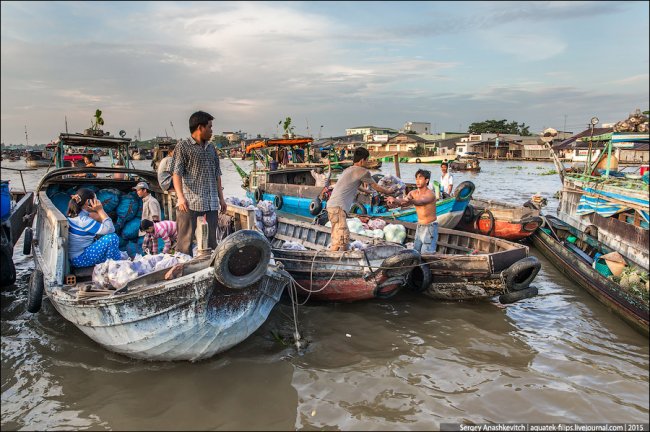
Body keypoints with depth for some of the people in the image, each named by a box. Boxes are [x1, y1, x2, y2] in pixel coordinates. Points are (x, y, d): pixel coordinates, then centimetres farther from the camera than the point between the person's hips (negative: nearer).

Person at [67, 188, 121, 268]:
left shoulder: (76, 214, 3)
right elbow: (110, 229, -25)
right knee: (112, 237, -19)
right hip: (79, 260, -10)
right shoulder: (83, 220, -26)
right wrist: (100, 210, -21)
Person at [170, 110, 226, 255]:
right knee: (185, 240, -4)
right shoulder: (183, 146, 0)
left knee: (211, 241, 10)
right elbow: (177, 173, -9)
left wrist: (221, 197, 16)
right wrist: (181, 196, -21)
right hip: (190, 202, -6)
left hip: (211, 203, 6)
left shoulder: (211, 148, 18)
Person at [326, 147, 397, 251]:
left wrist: (364, 190, 59)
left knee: (338, 238, 14)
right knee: (342, 238, -14)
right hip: (338, 207, -10)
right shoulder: (363, 171, -4)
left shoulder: (348, 170, 22)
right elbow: (376, 187, 7)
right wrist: (388, 191, 25)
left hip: (332, 205, 10)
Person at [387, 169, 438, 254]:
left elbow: (421, 202, -38)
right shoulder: (413, 193, 1)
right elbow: (403, 201, -15)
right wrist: (394, 200, -38)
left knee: (426, 253, -11)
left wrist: (410, 201, -60)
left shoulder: (430, 194, -18)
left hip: (430, 226, -7)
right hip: (419, 226, 7)